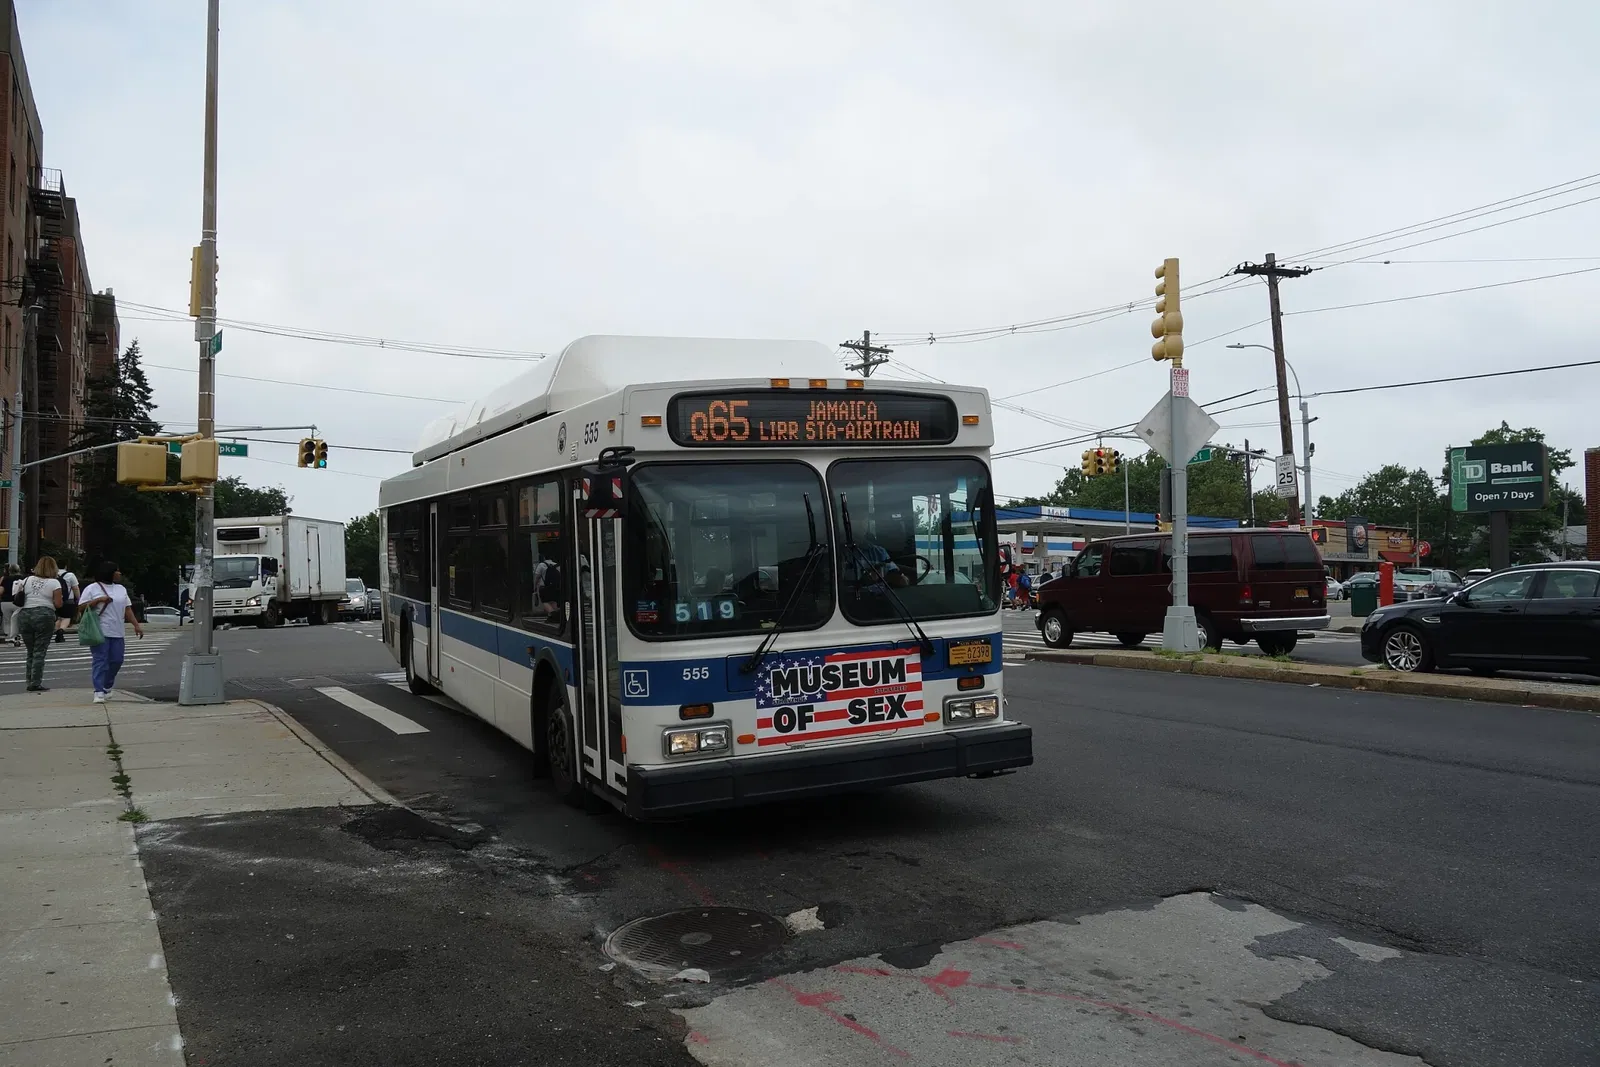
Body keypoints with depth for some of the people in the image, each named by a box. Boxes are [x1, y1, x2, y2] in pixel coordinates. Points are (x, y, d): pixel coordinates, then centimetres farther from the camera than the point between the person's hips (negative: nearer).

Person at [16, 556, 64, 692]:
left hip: (24, 615, 4)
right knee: (39, 652, -2)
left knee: (31, 651, 14)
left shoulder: (27, 580, 10)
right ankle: (36, 683, -5)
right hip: (44, 616, -4)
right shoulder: (54, 583, -3)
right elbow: (58, 604, -7)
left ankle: (30, 682, 15)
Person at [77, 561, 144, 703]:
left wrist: (136, 625, 5)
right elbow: (81, 608, -3)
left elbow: (128, 609, 14)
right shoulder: (92, 589, 1)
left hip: (118, 633, 5)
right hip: (100, 632, -5)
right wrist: (98, 600, -16)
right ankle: (99, 692, -8)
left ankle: (107, 687, 25)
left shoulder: (121, 589, 16)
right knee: (101, 662, -8)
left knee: (116, 661, 6)